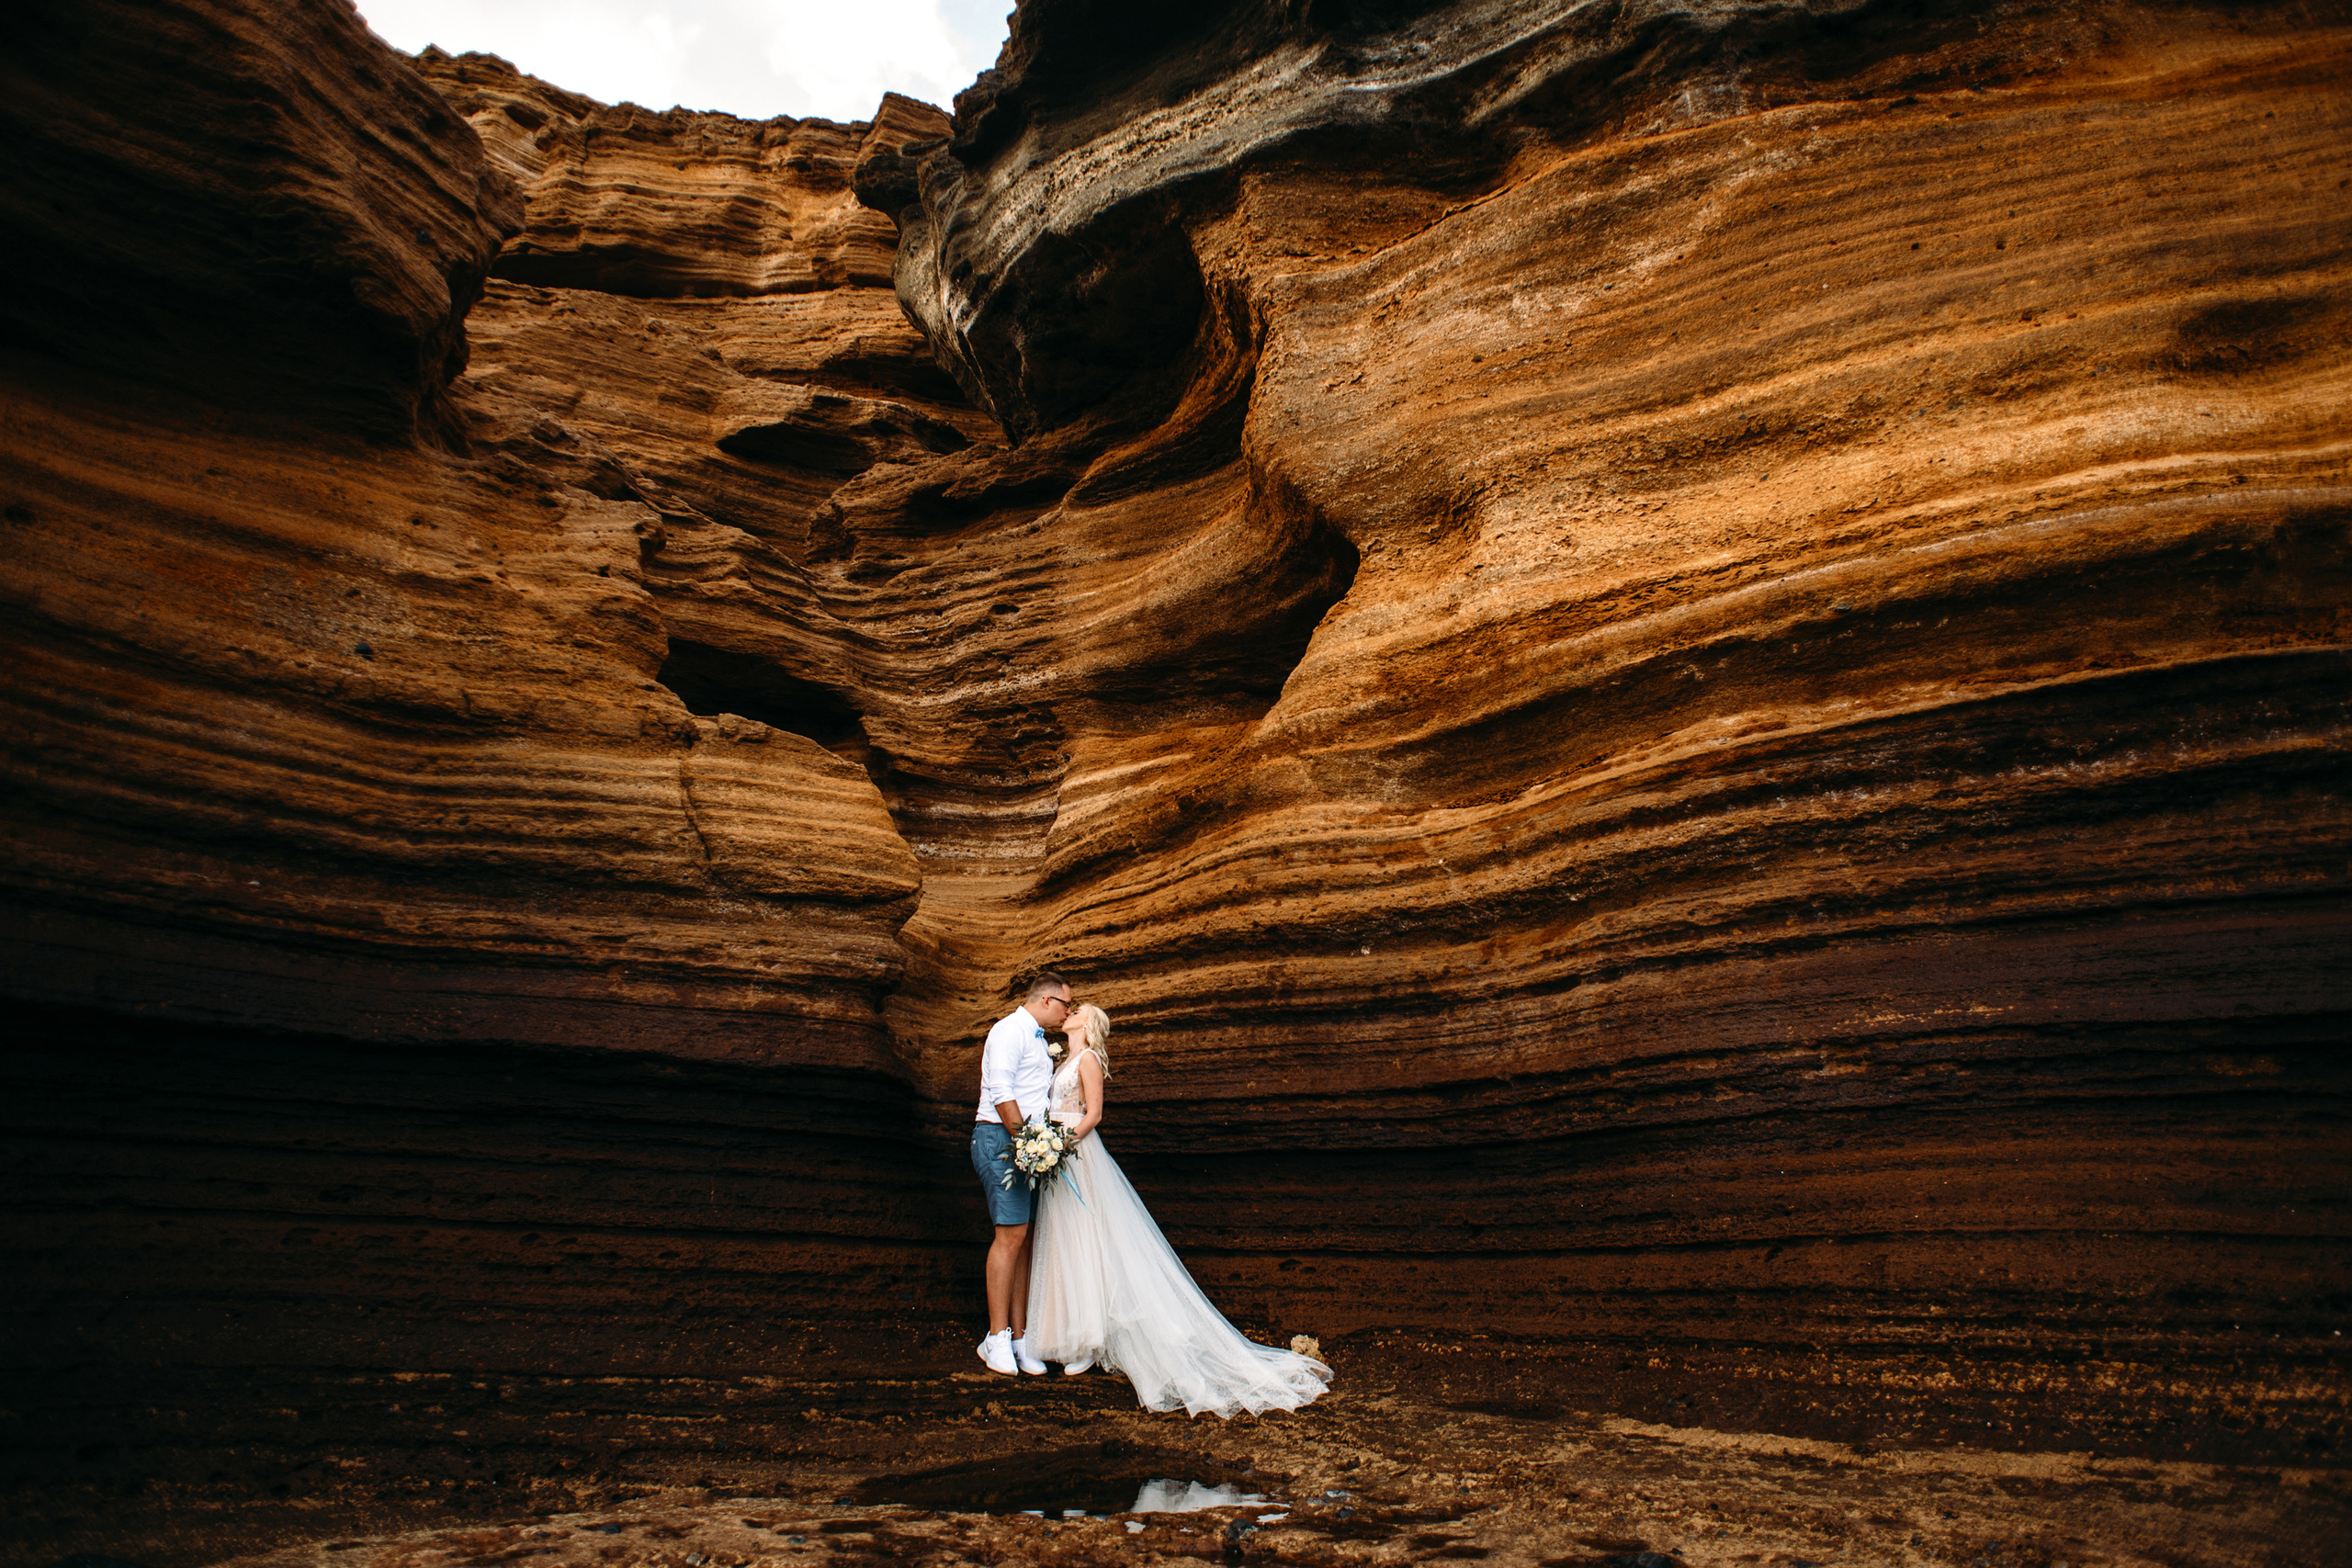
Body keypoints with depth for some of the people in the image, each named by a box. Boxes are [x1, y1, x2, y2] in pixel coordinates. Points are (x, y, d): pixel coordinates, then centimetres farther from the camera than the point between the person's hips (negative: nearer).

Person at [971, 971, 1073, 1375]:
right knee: (1011, 1234, -13)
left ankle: (1019, 1336, 7)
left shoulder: (1038, 1040, 23)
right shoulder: (1009, 1031, -7)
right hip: (1001, 1138, -9)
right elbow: (1001, 1092, -17)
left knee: (1023, 1238, 5)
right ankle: (998, 1338, -7)